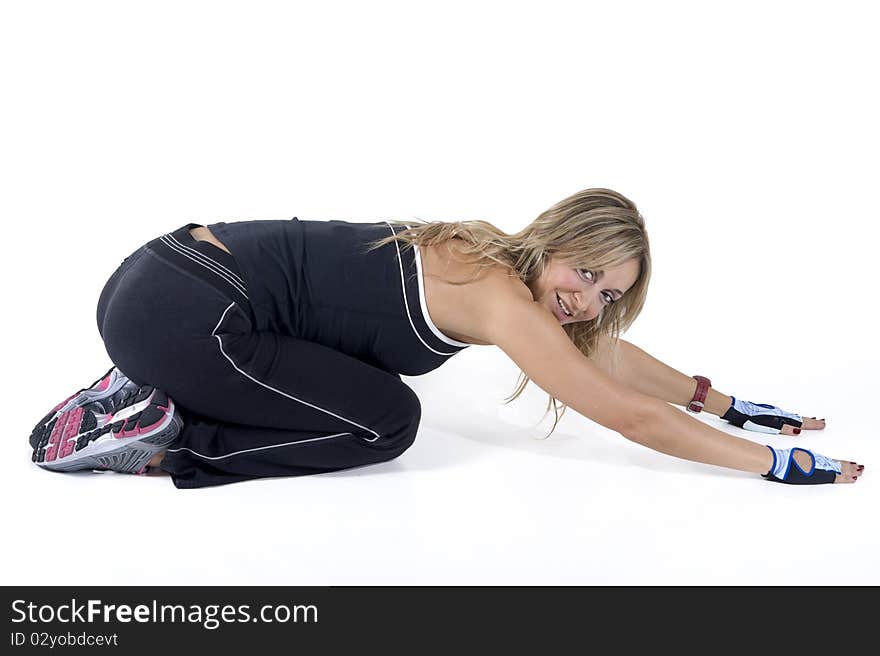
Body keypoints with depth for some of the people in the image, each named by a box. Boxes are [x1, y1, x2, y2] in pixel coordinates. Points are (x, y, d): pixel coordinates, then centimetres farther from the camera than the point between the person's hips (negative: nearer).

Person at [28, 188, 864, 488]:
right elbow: (631, 417, -14)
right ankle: (152, 438, -3)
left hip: (178, 268, 9)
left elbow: (611, 355, 19)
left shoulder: (492, 260, 10)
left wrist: (730, 404, 20)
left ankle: (148, 394, 16)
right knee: (386, 421, -7)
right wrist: (780, 461, -6)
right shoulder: (501, 295, -16)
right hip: (176, 310, -9)